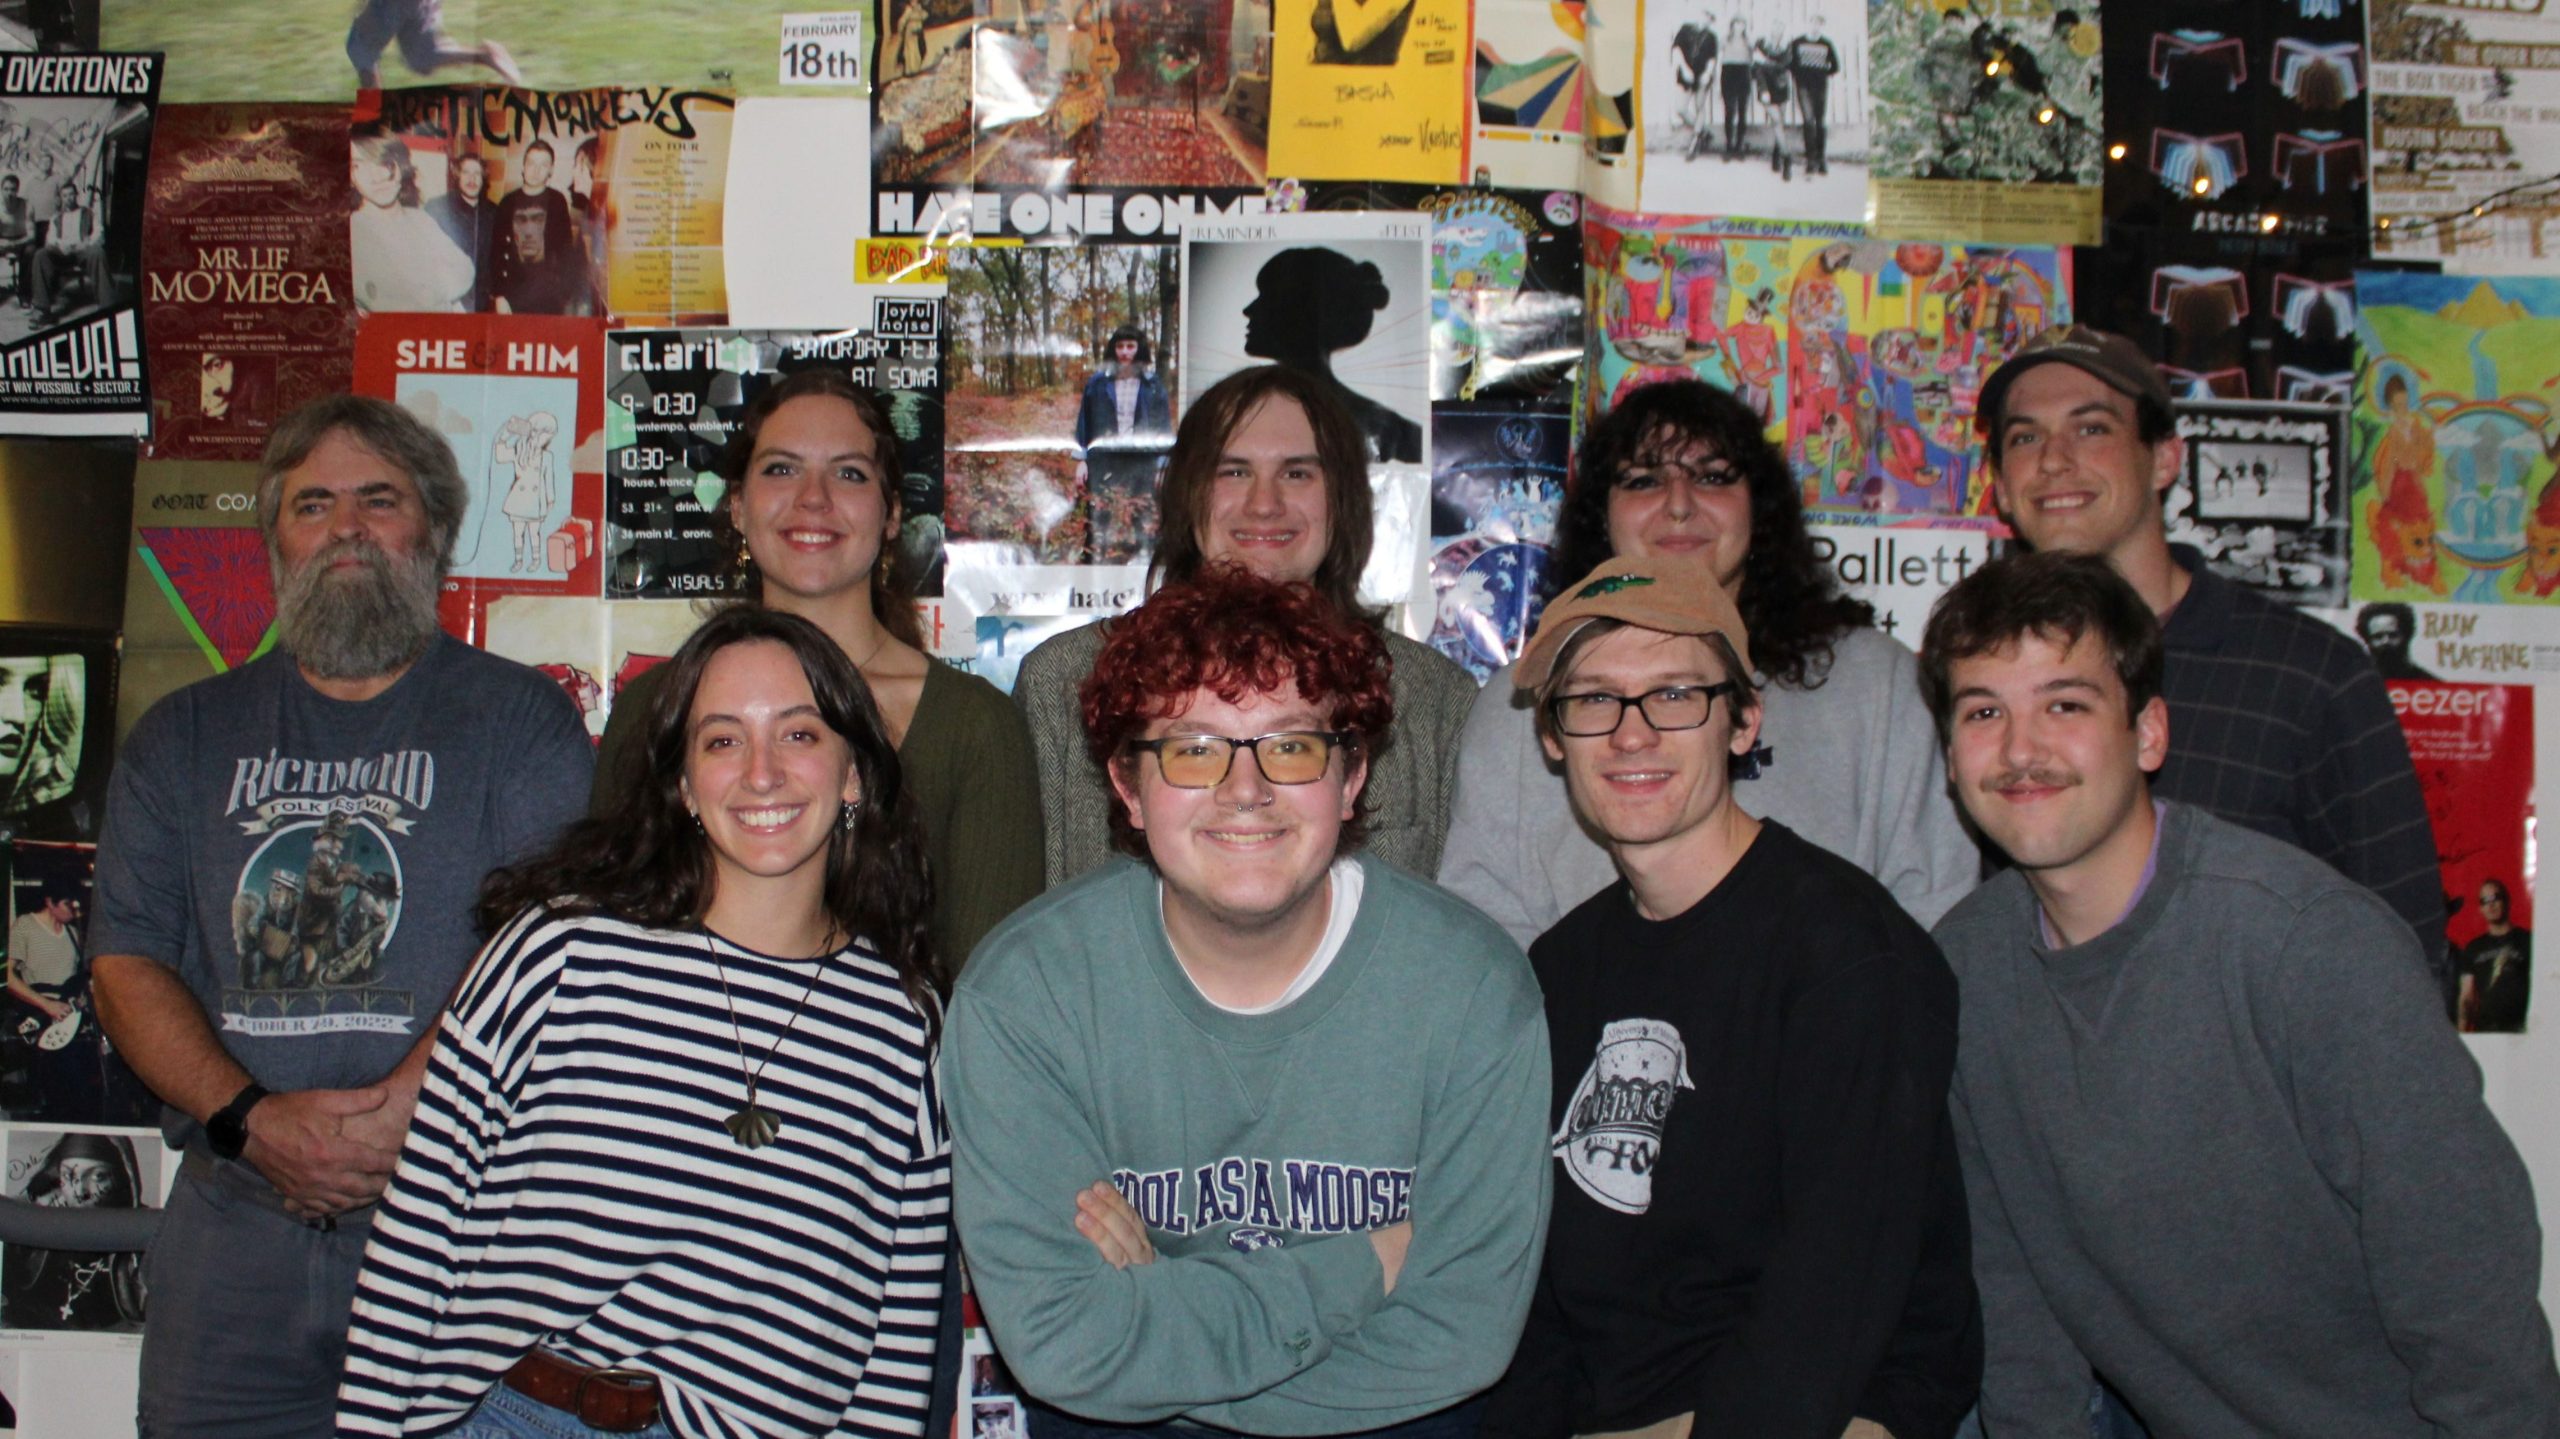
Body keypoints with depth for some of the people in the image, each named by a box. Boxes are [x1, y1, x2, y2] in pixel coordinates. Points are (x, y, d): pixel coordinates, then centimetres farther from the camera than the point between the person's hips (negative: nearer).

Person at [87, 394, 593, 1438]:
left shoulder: (518, 716, 5)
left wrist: (399, 1109, -18)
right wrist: (248, 1118, -9)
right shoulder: (183, 738, 15)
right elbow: (125, 967, 7)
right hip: (237, 1227, 3)